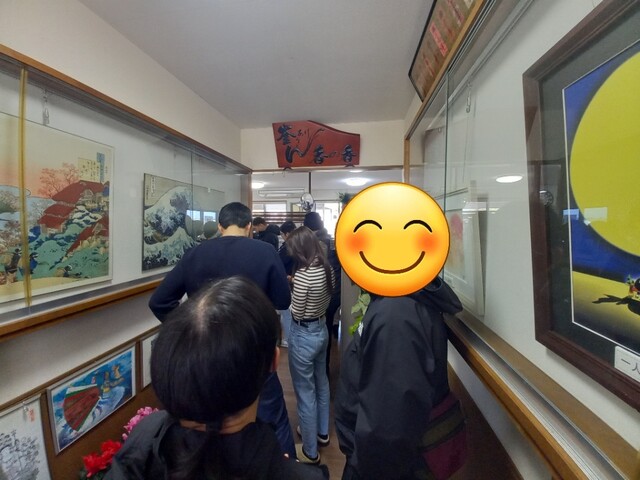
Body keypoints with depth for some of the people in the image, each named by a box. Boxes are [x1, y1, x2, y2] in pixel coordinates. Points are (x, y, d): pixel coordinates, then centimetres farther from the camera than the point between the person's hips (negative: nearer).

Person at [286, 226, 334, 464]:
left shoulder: (303, 274, -27)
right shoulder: (327, 269, -3)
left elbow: (297, 312, -19)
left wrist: (290, 289, -4)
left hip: (303, 336, -8)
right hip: (321, 330, 8)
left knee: (305, 393, 12)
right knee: (321, 384, 27)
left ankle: (310, 451, 34)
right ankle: (322, 432, 50)